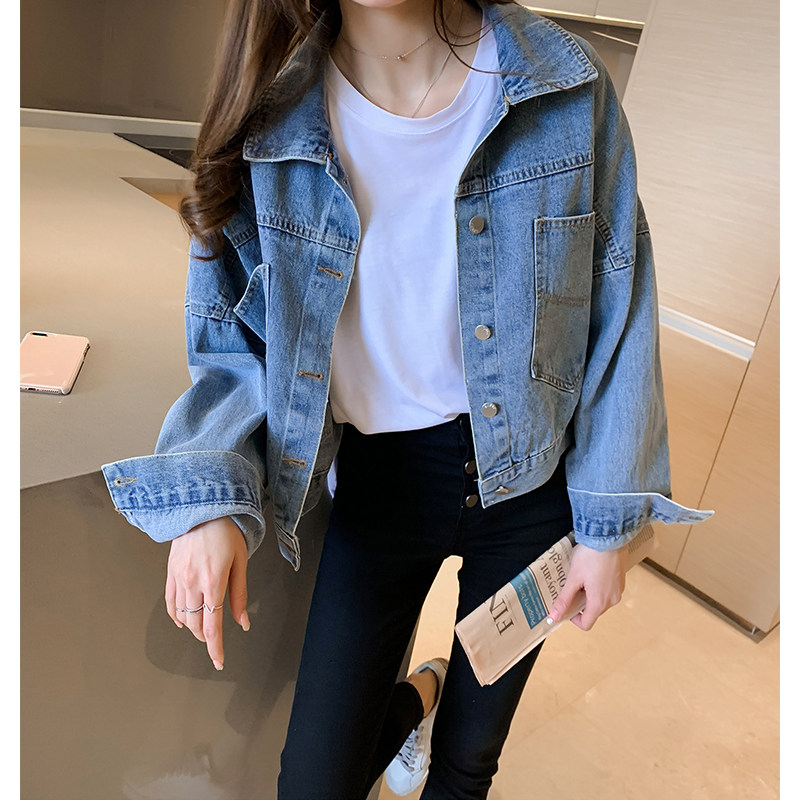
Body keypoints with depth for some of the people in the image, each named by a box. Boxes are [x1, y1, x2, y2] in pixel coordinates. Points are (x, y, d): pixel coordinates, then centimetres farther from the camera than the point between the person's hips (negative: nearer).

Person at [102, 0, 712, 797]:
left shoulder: (567, 87, -11)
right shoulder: (270, 122, -10)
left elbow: (617, 316, -6)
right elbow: (233, 342, -3)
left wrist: (608, 521, -3)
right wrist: (205, 497, -21)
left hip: (531, 478, 1)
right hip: (382, 481, 0)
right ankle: (415, 696, 41)